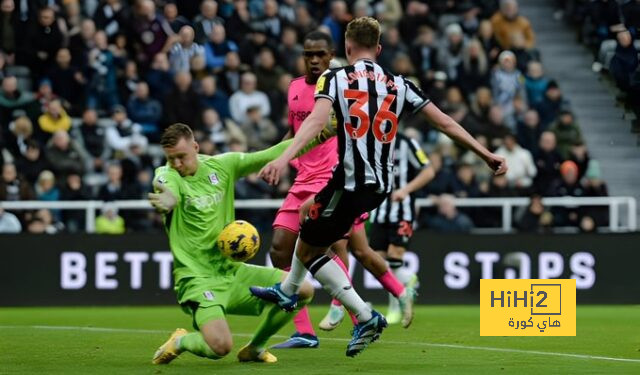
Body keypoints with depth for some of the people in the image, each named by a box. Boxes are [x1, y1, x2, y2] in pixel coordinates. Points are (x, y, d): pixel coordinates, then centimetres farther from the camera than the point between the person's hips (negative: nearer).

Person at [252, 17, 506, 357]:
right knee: (308, 222, 31)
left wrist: (284, 158, -36)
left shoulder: (334, 78, -5)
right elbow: (445, 123, 5)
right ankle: (288, 291, 48)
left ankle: (366, 316, -4)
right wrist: (485, 154, 11)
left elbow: (317, 119, -23)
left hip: (350, 182, -7)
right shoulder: (398, 85, 7)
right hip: (381, 185, 7)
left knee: (309, 250, 8)